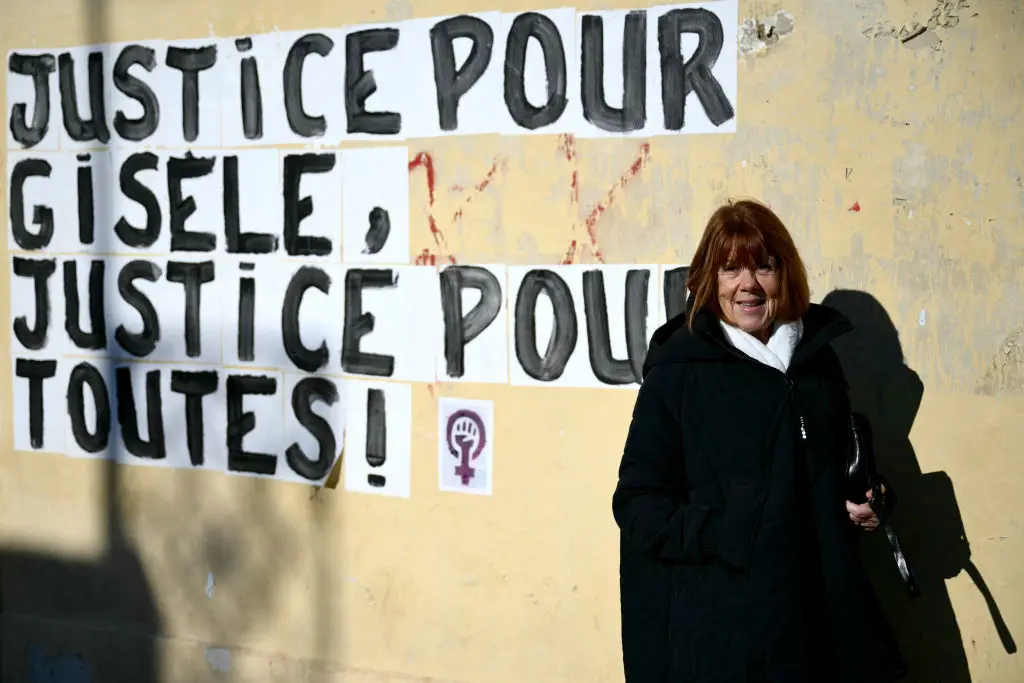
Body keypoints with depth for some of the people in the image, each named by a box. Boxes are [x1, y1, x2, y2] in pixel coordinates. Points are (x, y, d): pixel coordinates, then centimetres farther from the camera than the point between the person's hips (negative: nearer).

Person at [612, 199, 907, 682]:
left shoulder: (819, 362, 9)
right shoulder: (677, 374, -5)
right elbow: (637, 502, -7)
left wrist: (859, 506, 2)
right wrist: (729, 537, -19)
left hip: (820, 614, 5)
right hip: (715, 622, -4)